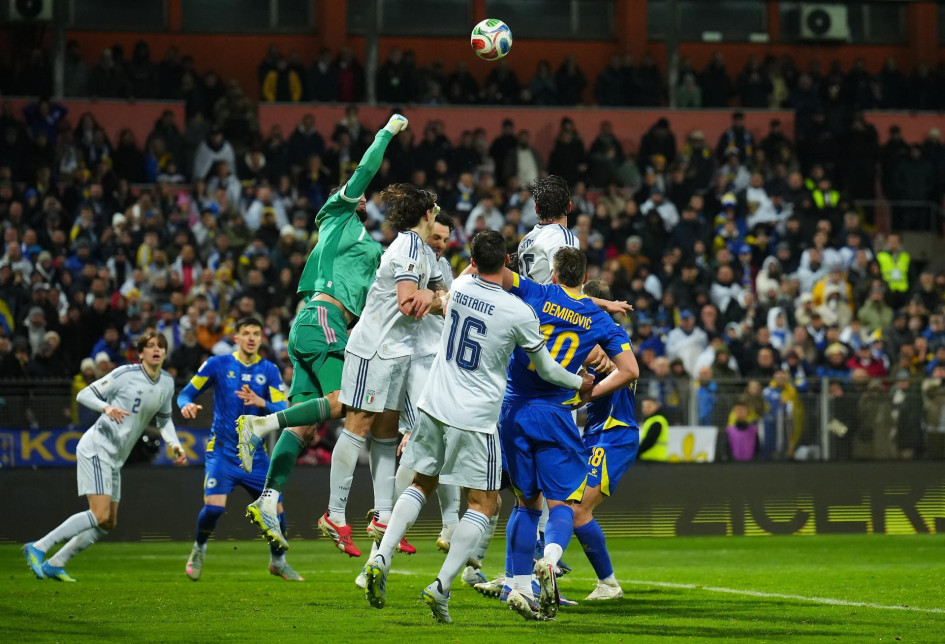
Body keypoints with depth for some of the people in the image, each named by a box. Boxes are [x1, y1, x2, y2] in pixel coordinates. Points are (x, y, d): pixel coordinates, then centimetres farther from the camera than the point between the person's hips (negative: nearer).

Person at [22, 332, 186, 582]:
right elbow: (83, 395, -8)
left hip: (115, 458, 8)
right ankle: (38, 548, -12)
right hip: (96, 448, -8)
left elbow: (164, 418, 24)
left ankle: (54, 564, 14)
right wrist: (107, 407, -27)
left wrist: (175, 445, 9)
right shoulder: (126, 374, -12)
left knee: (108, 523, 7)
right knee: (100, 516, -19)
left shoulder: (167, 383, 8)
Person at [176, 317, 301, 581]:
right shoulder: (218, 364, -2)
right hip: (222, 450, -2)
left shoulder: (269, 370, 2)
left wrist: (261, 403, -25)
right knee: (214, 507, -20)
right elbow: (186, 393, 3)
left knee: (276, 508, -1)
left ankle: (278, 561, 26)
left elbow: (282, 411, -5)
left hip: (255, 454, 2)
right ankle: (199, 550, 11)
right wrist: (187, 405, -21)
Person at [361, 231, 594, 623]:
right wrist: (580, 383, 19)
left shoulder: (460, 288, -1)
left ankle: (382, 557, 4)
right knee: (484, 503, 4)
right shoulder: (520, 313, -12)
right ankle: (442, 587, -8)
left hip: (434, 408, 5)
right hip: (475, 419, -5)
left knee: (422, 485, 21)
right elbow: (546, 370, 2)